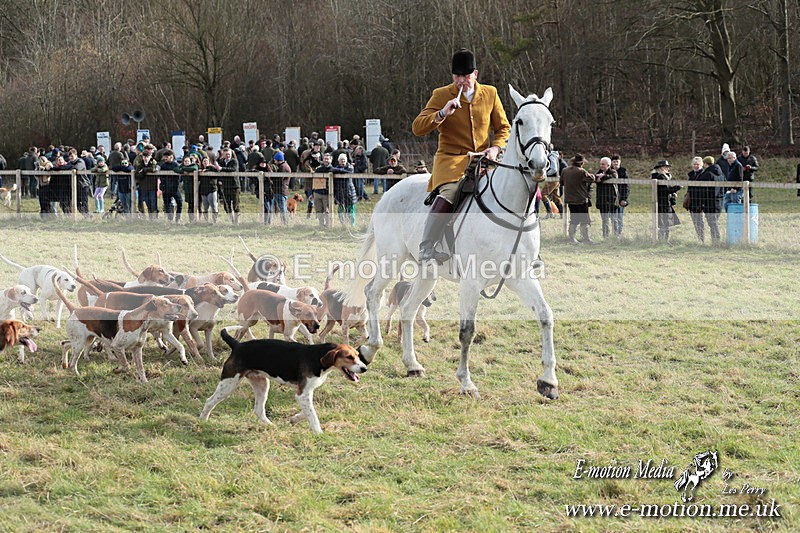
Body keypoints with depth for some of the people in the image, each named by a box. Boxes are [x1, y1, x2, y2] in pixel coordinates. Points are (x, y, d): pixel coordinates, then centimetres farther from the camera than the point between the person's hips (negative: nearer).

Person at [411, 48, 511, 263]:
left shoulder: (490, 94, 10)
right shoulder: (441, 95, 2)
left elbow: (503, 128, 16)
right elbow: (417, 128, -4)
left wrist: (496, 148, -4)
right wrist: (442, 113, -19)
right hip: (451, 159, -4)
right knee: (449, 191, -33)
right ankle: (426, 249, -33)